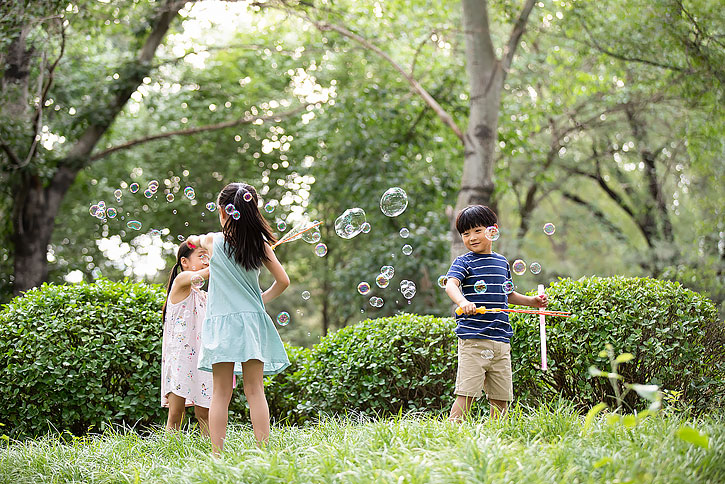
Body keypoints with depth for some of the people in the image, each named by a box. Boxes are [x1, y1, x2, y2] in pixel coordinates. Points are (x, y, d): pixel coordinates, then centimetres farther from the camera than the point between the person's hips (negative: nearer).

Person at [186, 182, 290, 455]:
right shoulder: (260, 244, 1)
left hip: (222, 323, -1)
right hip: (252, 320, 1)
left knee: (221, 392, 1)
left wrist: (193, 240, 46)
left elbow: (195, 240, 23)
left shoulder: (213, 241, -1)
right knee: (255, 390, 2)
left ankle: (217, 455, -2)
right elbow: (283, 281, 2)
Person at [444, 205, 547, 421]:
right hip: (473, 339, -5)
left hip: (501, 340, 6)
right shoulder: (463, 262, -1)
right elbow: (450, 284, -20)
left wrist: (532, 301, 16)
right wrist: (462, 301, -40)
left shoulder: (502, 263, 16)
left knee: (501, 397, 8)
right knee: (466, 393, -12)